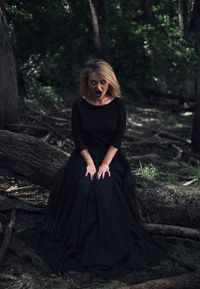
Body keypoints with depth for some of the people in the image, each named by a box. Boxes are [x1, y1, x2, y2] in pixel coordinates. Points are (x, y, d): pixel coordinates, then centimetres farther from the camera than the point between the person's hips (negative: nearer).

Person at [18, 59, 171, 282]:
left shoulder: (118, 104, -4)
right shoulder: (79, 105, -4)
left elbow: (119, 136, -6)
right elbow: (77, 136, -4)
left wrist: (105, 163, -17)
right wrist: (90, 162, -16)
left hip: (111, 156, 0)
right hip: (85, 154, 0)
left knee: (105, 188, -27)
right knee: (83, 187, -27)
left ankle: (109, 243, -13)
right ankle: (82, 244, -16)